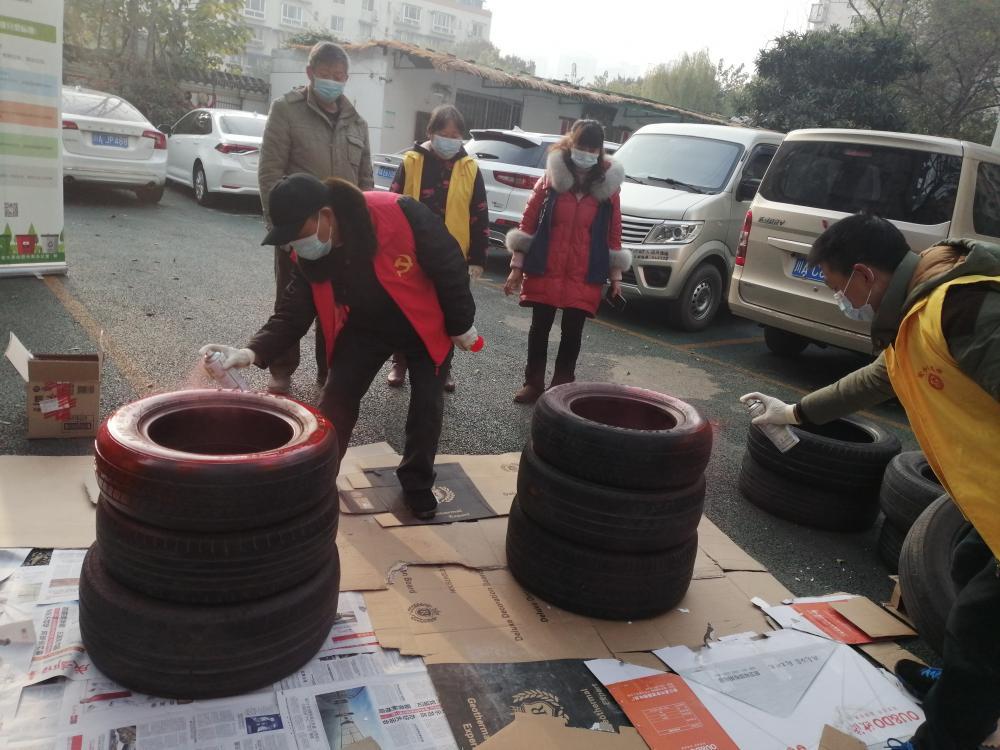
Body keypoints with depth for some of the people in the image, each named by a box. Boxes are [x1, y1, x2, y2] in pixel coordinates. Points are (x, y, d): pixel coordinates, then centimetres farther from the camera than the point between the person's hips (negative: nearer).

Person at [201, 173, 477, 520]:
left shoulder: (400, 215, -36)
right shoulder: (306, 257, -19)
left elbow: (450, 264, -23)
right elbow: (291, 314, -16)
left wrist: (461, 324, -13)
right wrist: (253, 352, -35)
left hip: (425, 325, -3)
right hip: (365, 329, 3)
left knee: (427, 406, 3)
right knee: (335, 399, -1)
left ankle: (417, 483, 23)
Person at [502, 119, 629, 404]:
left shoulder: (608, 186, 1)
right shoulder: (550, 180, -1)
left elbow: (613, 234, 5)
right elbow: (528, 223, 1)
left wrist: (615, 276, 6)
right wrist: (517, 267, -1)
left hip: (584, 277, 0)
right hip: (544, 271, 0)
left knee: (572, 332, 6)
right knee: (540, 328, 9)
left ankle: (562, 387, 20)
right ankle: (533, 383, 22)